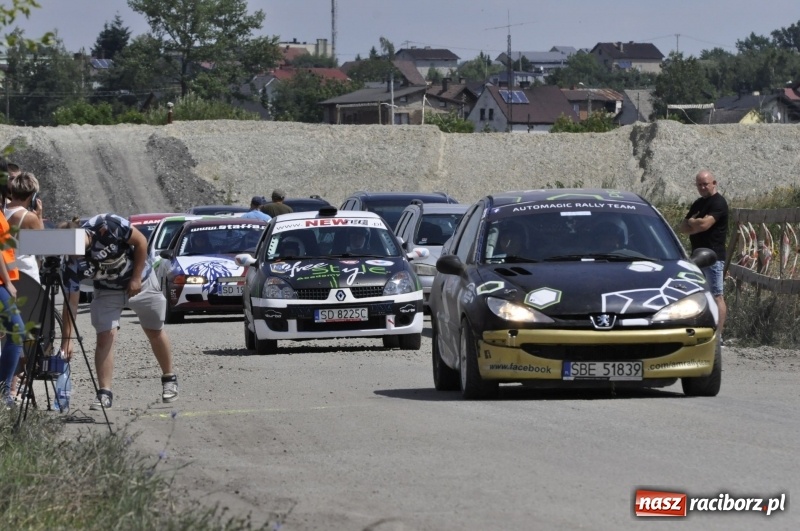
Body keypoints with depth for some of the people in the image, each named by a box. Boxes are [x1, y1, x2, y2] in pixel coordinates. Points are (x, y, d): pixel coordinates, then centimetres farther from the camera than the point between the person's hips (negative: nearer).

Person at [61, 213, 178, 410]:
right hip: (108, 291, 1)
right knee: (104, 338, -13)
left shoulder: (108, 225, -33)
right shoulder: (73, 265, -24)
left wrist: (136, 279, -22)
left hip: (141, 282, -1)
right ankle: (104, 393, -10)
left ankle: (169, 379, 29)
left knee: (155, 333, 10)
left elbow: (141, 242, -21)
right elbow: (70, 303, -19)